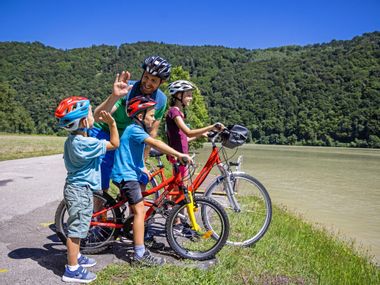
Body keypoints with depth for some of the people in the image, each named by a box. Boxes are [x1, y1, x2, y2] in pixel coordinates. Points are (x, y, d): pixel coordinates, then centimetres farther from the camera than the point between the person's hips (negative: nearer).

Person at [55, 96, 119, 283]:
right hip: (81, 191, -10)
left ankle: (76, 257, 38)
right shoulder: (86, 143, -24)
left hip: (76, 188, 10)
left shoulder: (72, 139, 4)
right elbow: (115, 144, -16)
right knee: (76, 228, -1)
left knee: (77, 227, 22)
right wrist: (112, 123, -13)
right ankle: (72, 270, 10)